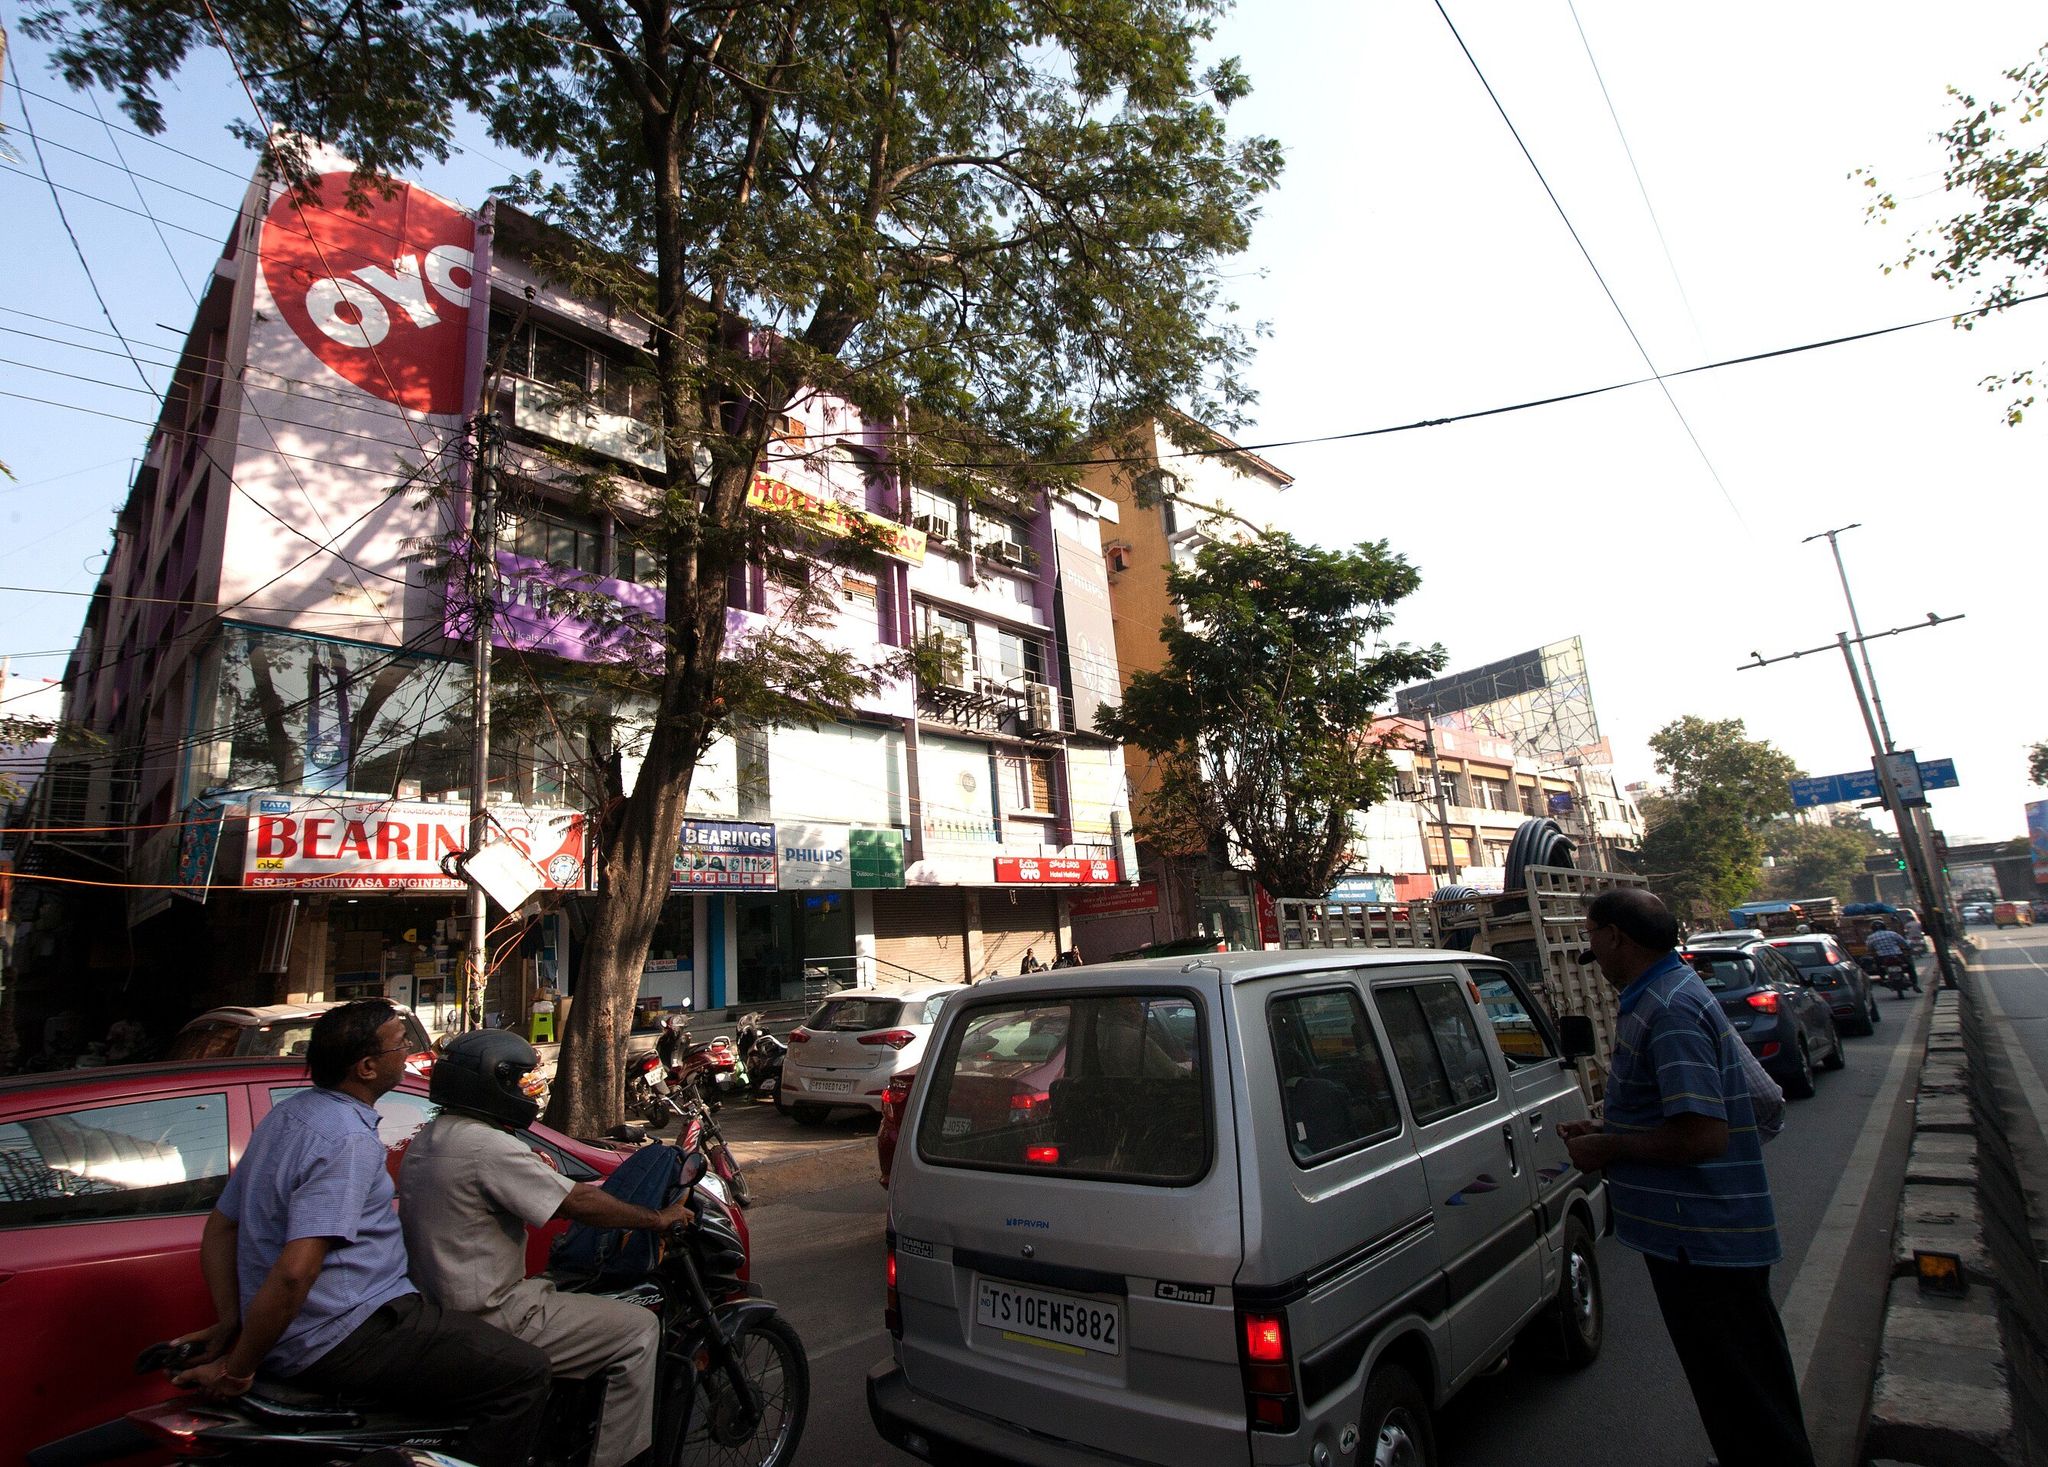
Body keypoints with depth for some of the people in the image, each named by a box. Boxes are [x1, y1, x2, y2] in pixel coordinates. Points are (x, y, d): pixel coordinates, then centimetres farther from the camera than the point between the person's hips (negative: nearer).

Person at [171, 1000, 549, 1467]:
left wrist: (230, 1322, 15)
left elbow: (219, 1227, 16)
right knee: (521, 1374, -13)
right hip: (343, 1337, -10)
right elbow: (294, 1272, -30)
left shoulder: (285, 1114, 9)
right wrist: (236, 1370, -17)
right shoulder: (350, 1141, -23)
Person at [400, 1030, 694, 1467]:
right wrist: (659, 1217, -12)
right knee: (639, 1328, -7)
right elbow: (580, 1203, -22)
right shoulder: (488, 1146, -23)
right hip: (492, 1320, -10)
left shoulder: (426, 1140, 7)